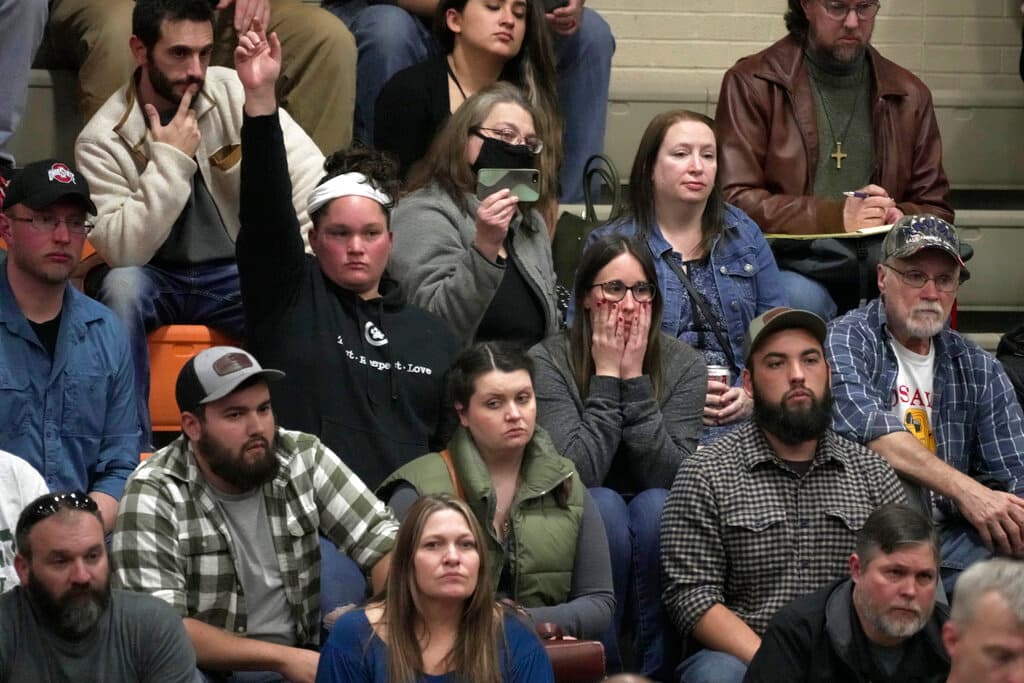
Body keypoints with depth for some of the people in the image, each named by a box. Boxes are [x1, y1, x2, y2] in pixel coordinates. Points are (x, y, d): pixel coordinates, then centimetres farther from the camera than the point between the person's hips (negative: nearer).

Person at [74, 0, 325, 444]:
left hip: (239, 273, 1)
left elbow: (310, 176, -15)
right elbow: (123, 251, -20)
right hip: (153, 279, -1)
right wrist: (171, 159, -24)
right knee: (121, 287, -34)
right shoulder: (102, 140, -11)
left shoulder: (235, 92, -7)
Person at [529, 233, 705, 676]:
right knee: (603, 504, -32)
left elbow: (670, 476, -15)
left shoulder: (683, 365, -3)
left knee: (656, 506, -30)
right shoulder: (548, 362, -9)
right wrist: (606, 377, -19)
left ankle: (657, 667, -21)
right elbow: (578, 474, -21)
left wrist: (635, 378, -18)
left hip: (654, 545, 2)